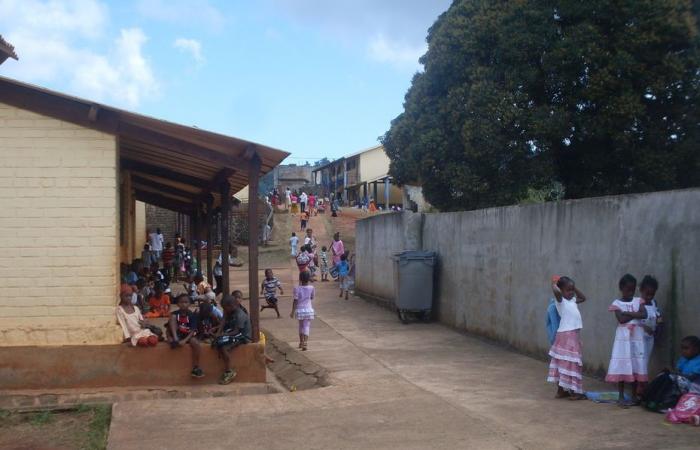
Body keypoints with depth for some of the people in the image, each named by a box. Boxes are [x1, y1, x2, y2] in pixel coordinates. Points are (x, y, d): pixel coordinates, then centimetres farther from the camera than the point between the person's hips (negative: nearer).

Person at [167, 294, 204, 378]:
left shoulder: (192, 315, -5)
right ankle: (175, 340, -32)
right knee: (173, 317, -19)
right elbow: (169, 327, -4)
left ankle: (195, 368, -23)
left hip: (188, 335, -1)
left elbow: (193, 331, -12)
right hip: (176, 334, 1)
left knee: (196, 344, -33)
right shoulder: (175, 314, -2)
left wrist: (185, 340, -28)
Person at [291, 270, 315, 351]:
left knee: (301, 326, 18)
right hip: (308, 309, -1)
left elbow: (295, 301, -9)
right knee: (306, 326, -2)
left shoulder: (297, 288, -9)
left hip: (299, 310, 1)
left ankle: (301, 343, 31)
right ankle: (305, 344, -16)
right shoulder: (311, 288, -6)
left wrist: (293, 311, -4)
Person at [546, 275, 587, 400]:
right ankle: (574, 392, -3)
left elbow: (583, 298, 33)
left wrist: (574, 287, 20)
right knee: (569, 363, -5)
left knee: (564, 363, 12)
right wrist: (554, 283, -7)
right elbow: (556, 291, -28)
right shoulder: (561, 301, -8)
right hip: (567, 335, -9)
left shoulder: (572, 301, 16)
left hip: (574, 335, 9)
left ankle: (561, 390, 17)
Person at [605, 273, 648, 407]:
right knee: (622, 367, -4)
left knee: (636, 367, 5)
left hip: (637, 337, 3)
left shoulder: (638, 301, 9)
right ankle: (621, 397, 1)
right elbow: (621, 319, -15)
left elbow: (644, 314, -8)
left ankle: (634, 396, 14)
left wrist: (628, 313, -11)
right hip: (623, 337, -3)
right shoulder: (617, 303, -1)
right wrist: (635, 314, -7)